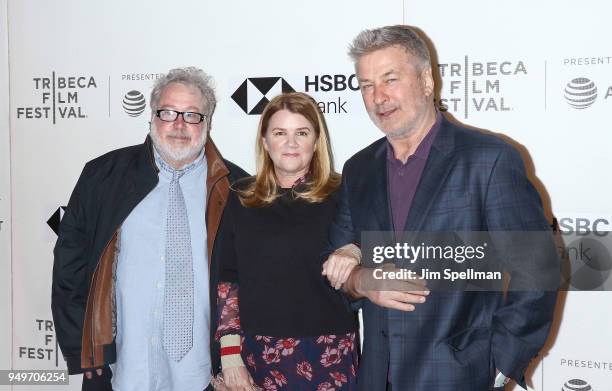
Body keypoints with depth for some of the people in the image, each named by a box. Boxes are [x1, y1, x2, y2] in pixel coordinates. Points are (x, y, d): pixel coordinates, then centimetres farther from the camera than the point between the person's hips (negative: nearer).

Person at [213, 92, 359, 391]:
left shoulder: (342, 196, -3)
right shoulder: (241, 200, 2)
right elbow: (227, 280, 4)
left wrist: (355, 256, -19)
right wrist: (230, 352, -2)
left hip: (329, 355, -1)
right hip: (259, 354, 1)